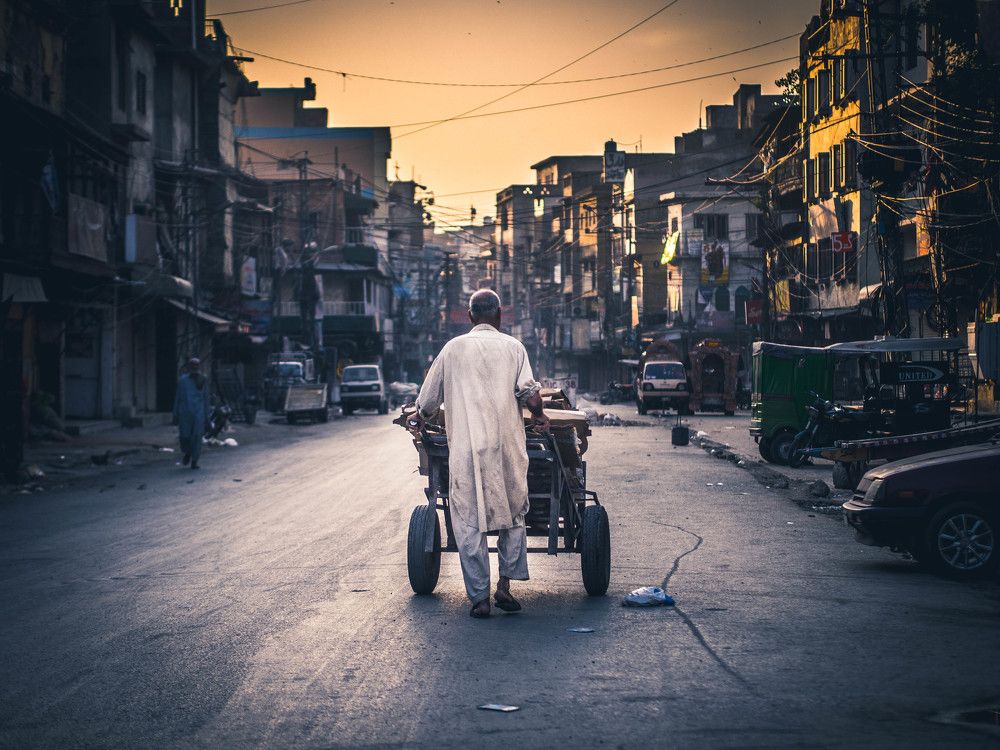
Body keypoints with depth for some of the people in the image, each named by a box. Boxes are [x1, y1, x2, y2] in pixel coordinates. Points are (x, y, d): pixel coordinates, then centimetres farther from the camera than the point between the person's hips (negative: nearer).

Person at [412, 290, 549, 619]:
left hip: (465, 447, 0)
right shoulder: (513, 347, 7)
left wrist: (419, 421, 35)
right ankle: (505, 585, 6)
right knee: (513, 515, 15)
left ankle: (479, 598, 1)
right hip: (506, 446, 0)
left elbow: (428, 400, 14)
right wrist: (539, 417, 15)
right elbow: (529, 393, -5)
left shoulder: (453, 348, 9)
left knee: (469, 523, 3)